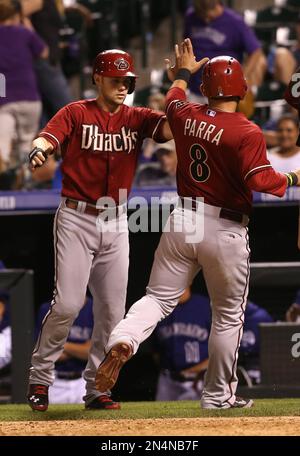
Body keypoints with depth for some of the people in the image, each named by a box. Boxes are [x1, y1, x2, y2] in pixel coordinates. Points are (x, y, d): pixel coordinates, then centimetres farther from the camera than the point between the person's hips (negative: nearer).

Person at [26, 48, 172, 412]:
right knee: (67, 304, -12)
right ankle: (39, 378, 4)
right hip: (76, 220, -4)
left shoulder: (136, 119, 7)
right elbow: (48, 136, -19)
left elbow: (172, 126, -11)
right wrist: (39, 150, -42)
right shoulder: (76, 113, -2)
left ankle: (97, 389, 13)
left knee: (112, 310, 4)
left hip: (116, 224, 4)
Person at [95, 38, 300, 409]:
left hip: (182, 222, 4)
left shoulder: (185, 116, 2)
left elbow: (173, 100, 25)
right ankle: (218, 395, 19)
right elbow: (261, 180, -24)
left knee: (159, 298, 10)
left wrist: (182, 72, 45)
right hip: (225, 231, -4)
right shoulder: (247, 132, -15)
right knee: (228, 315, 12)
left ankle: (123, 341, -21)